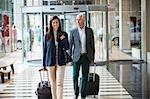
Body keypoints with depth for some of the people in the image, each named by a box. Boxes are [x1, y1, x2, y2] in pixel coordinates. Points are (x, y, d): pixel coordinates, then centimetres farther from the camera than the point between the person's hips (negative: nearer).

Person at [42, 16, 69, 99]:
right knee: (53, 83, 9)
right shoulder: (47, 36, 4)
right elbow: (44, 50, 7)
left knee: (59, 83, -8)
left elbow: (67, 48, 4)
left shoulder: (63, 34, 4)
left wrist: (64, 39, -14)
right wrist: (44, 64, 7)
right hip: (50, 62, 1)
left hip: (61, 61, -1)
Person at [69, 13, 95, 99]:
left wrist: (93, 58, 4)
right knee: (75, 76, -5)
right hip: (77, 56, -1)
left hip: (86, 56, 1)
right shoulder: (73, 31, 2)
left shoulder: (89, 31, 4)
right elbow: (71, 45, 5)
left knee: (85, 76, 4)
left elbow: (92, 44, 7)